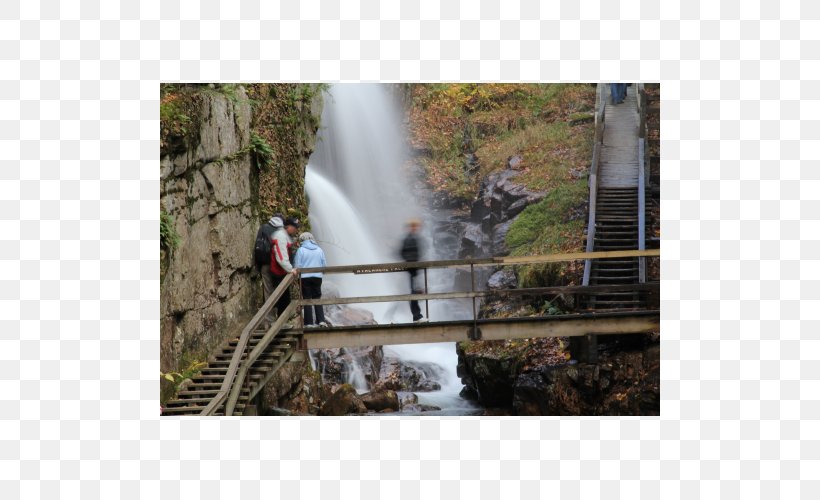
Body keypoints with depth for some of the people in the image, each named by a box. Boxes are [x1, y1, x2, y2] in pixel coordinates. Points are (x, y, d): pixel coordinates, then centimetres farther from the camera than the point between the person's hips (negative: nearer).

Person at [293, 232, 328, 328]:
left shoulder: (301, 250, -6)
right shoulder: (319, 250, 4)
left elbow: (297, 266, -9)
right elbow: (325, 265, 4)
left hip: (305, 277, -3)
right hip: (317, 277, 3)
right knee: (317, 298, 12)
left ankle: (309, 322, 2)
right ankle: (321, 320, 3)